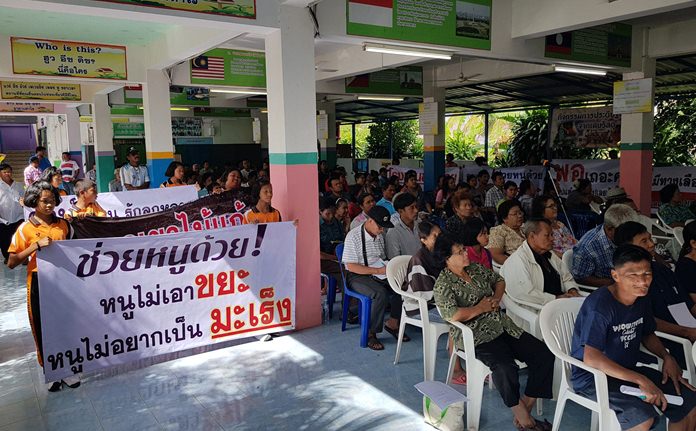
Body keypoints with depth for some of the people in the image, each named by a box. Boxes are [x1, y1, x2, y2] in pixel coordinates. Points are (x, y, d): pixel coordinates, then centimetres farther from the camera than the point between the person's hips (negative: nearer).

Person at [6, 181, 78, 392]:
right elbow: (11, 262, -10)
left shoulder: (63, 225, 4)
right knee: (42, 328, 7)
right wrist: (36, 246, -20)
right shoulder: (26, 229, -5)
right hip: (38, 284, -2)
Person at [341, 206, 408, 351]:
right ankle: (371, 333, -16)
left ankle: (392, 323, 2)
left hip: (378, 274, 7)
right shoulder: (354, 236, -15)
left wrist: (388, 267, -2)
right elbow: (351, 266, -18)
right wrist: (378, 271, -21)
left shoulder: (379, 235, 8)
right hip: (358, 277, -7)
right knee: (380, 294, -32)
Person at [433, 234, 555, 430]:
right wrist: (481, 307, -12)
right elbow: (452, 315, -23)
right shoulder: (443, 285, -9)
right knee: (505, 367, -34)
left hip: (503, 326, 8)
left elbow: (499, 280, 27)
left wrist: (496, 299, 6)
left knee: (544, 355, -8)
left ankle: (526, 407, -2)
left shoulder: (475, 268, 12)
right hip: (476, 336, -8)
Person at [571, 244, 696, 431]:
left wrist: (667, 357, 1)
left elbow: (647, 335, 20)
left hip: (629, 370, 8)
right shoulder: (599, 305, -25)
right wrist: (640, 380, -31)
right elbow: (591, 358, -31)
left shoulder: (641, 299, 1)